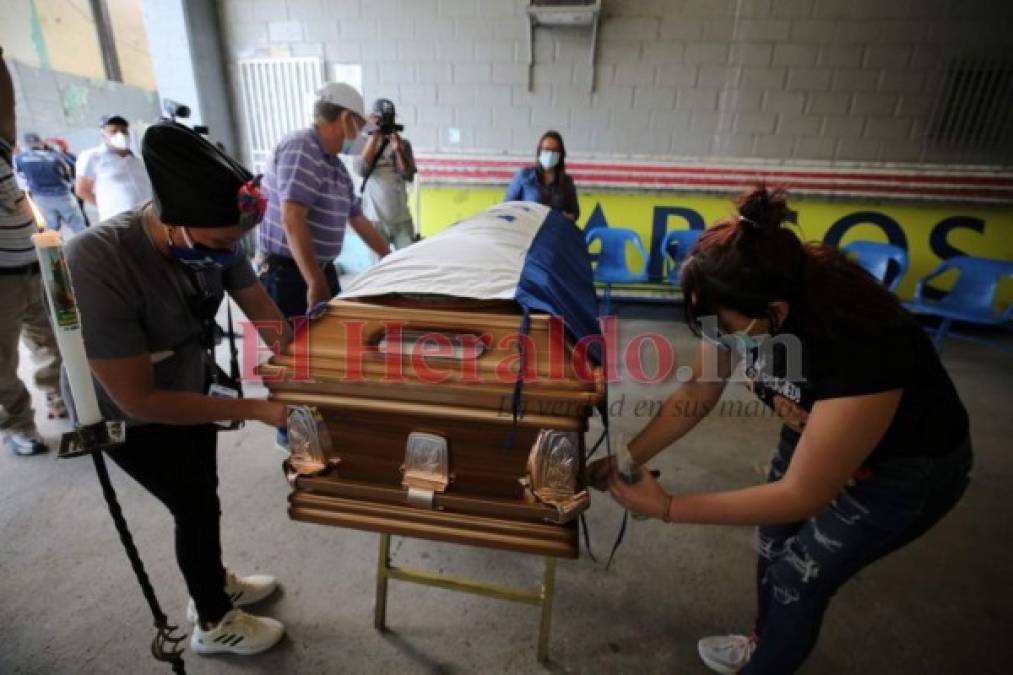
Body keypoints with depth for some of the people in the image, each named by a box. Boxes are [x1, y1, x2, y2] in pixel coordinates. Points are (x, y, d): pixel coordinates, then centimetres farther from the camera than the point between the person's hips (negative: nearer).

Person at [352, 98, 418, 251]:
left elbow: (409, 176, -2)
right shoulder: (364, 144, 3)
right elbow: (361, 170, -15)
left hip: (402, 219, 2)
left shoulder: (403, 144, 7)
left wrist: (397, 149, -14)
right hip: (375, 219, -2)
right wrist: (374, 137, -12)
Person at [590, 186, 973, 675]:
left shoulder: (856, 342, -42)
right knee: (772, 544, 16)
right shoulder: (743, 304, -24)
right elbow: (697, 394, -10)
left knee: (799, 575, 3)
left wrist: (668, 508, -32)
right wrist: (627, 458, -17)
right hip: (816, 428, 6)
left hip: (905, 467, -5)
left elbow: (801, 496, -34)